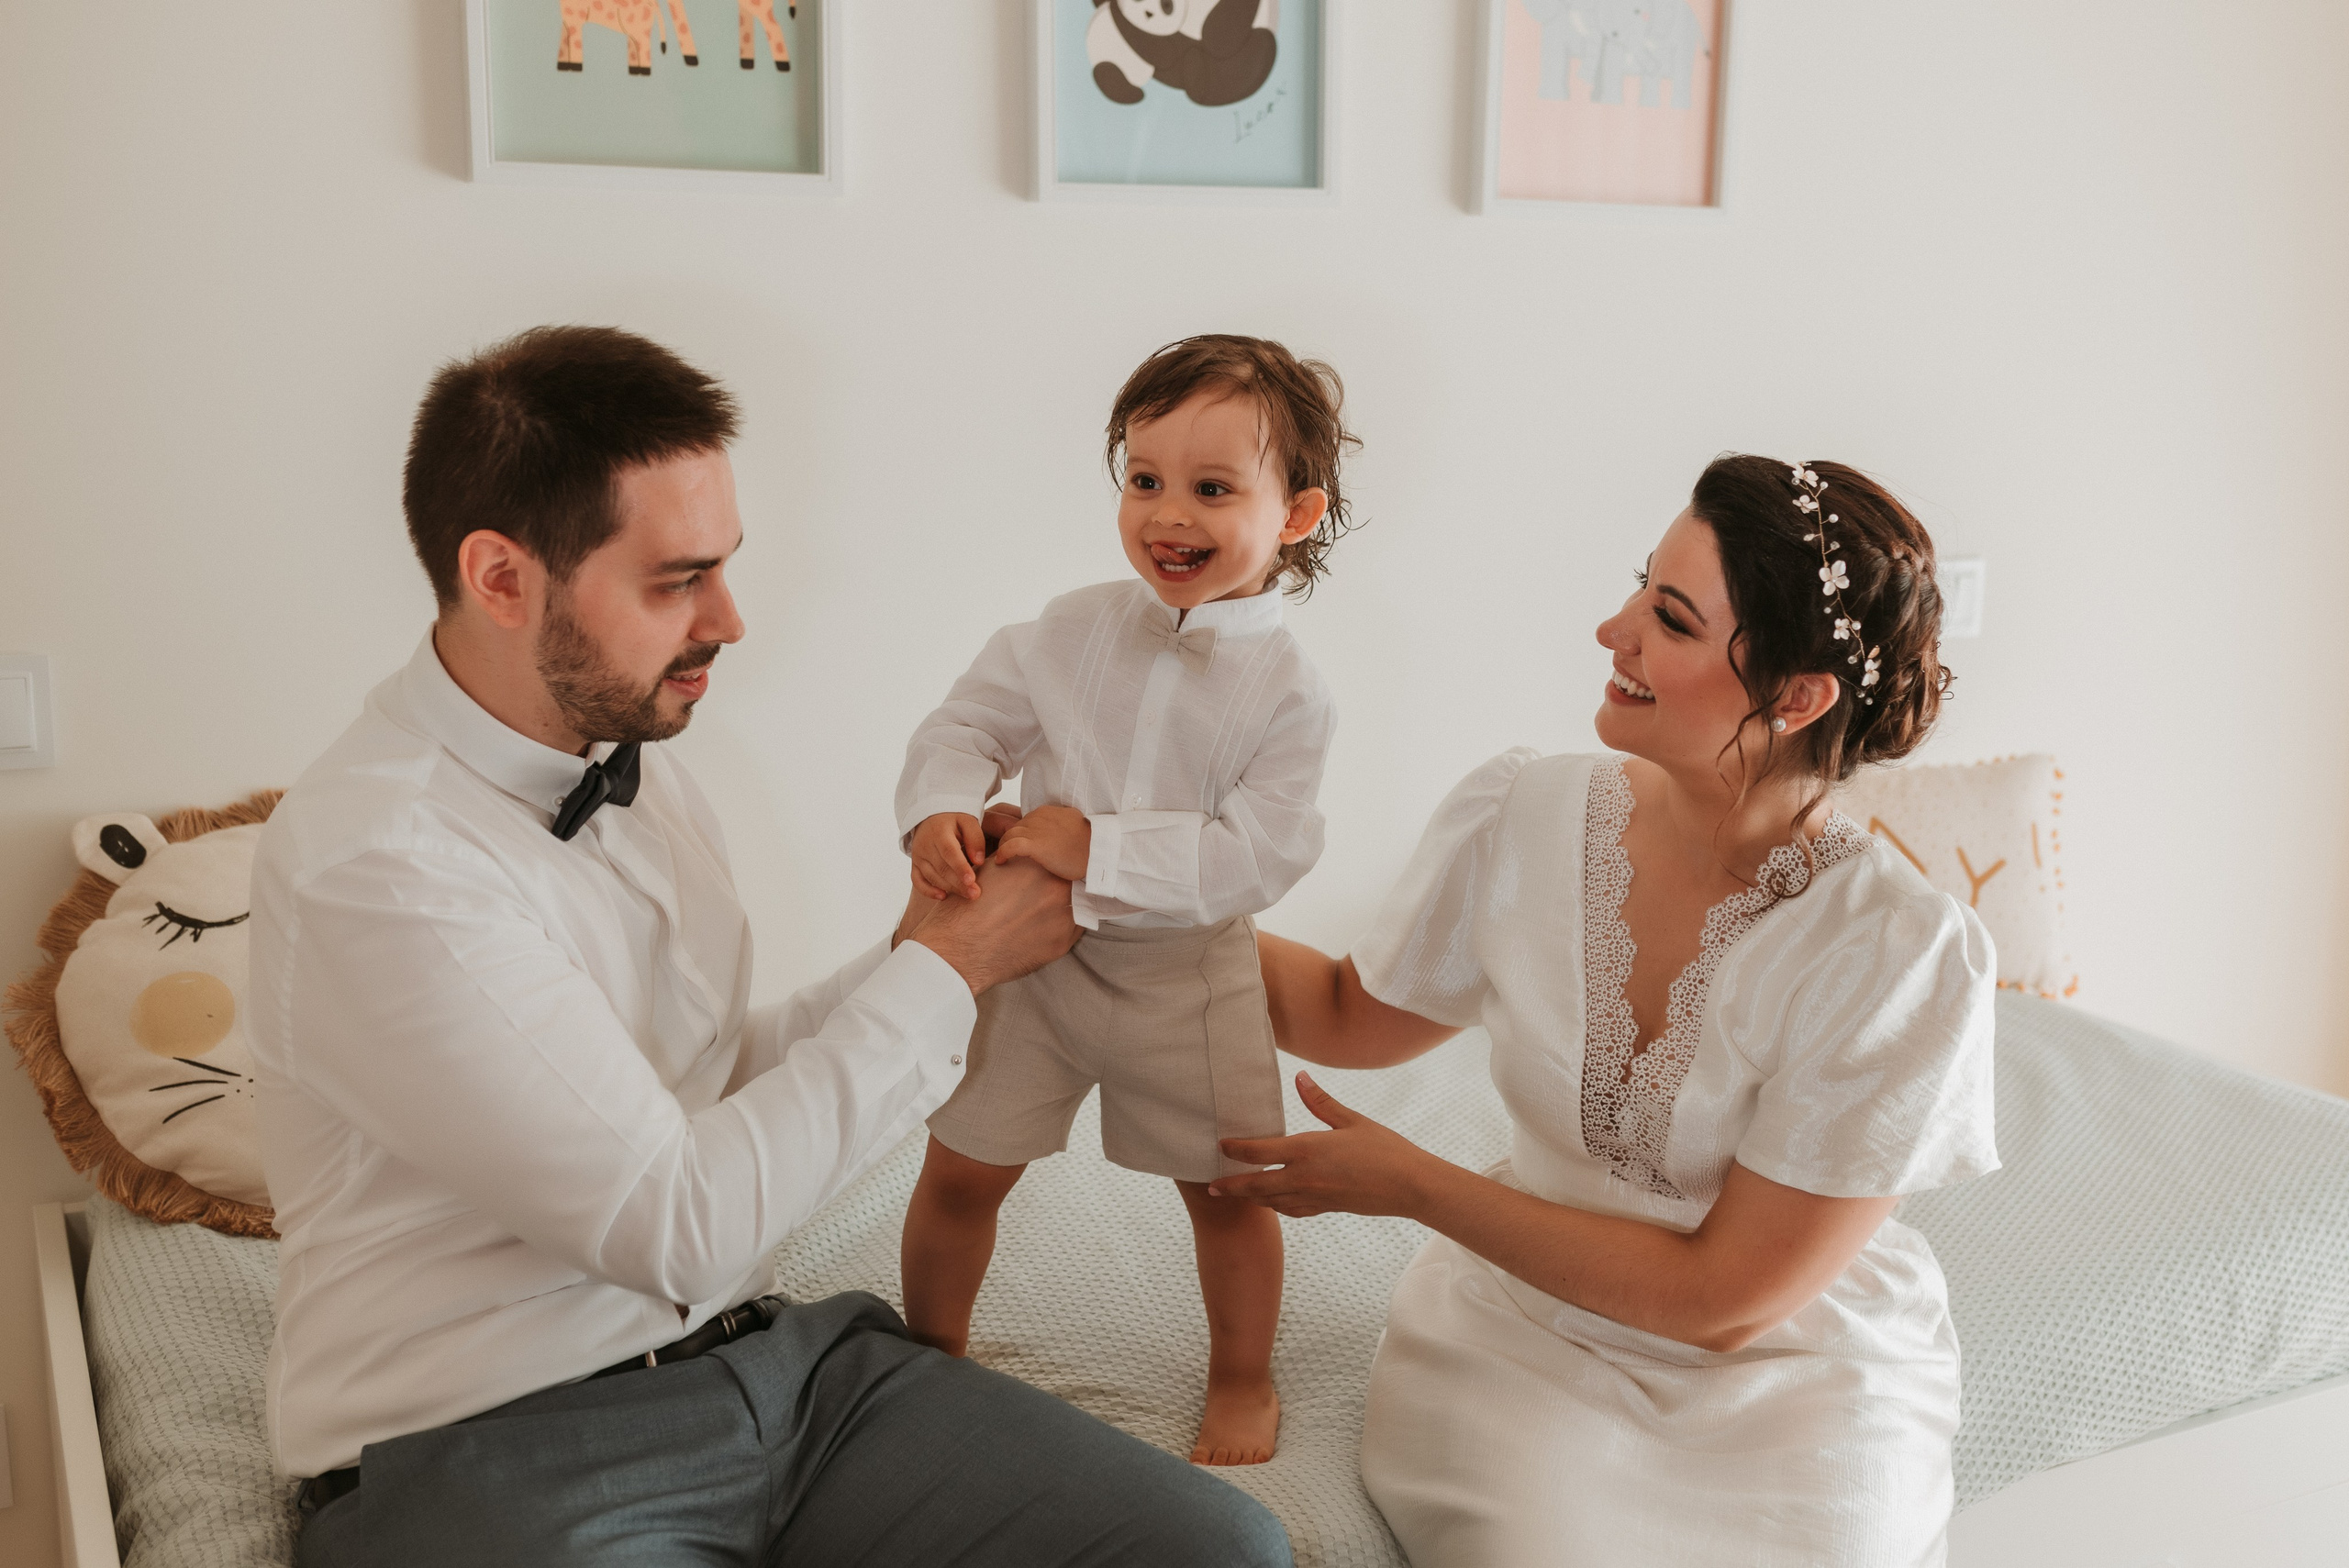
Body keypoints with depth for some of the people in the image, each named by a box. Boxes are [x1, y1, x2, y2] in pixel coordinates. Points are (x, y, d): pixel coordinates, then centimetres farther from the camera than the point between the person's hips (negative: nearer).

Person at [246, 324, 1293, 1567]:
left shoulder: (635, 765, 7)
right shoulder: (366, 867, -19)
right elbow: (677, 1221, -18)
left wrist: (904, 960, 0)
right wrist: (941, 974, -11)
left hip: (759, 1349, 7)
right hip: (489, 1446, -6)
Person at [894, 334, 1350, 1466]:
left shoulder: (1286, 691, -15)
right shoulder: (1070, 631, -7)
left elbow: (1256, 855, -24)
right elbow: (967, 724, -4)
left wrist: (1097, 849, -30)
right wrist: (942, 812, -26)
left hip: (1190, 978, -2)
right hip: (1035, 956, 2)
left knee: (1227, 1189, 13)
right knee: (959, 1169, 10)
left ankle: (1241, 1379, 39)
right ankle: (929, 1355, 36)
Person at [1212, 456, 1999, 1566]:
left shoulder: (1907, 960, -21)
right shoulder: (1519, 818, -10)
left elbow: (1722, 1298, -16)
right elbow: (1353, 1016, 10)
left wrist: (1413, 1185, -15)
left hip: (1794, 1378, -1)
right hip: (1526, 1326, 2)